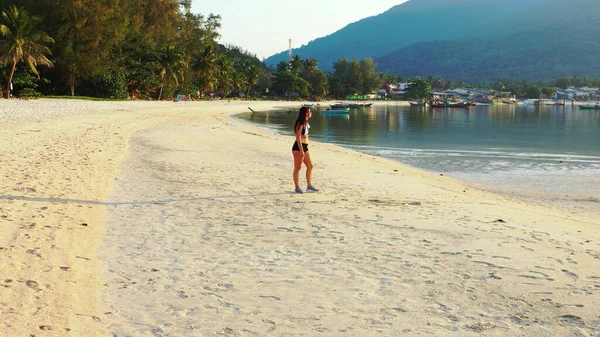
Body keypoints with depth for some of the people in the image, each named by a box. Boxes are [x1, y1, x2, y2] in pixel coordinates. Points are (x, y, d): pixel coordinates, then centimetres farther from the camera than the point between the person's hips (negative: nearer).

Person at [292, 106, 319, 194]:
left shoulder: (305, 123, 15)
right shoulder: (300, 124, -14)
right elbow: (298, 137, -19)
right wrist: (301, 150, -23)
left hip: (305, 147, 10)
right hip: (298, 147, -10)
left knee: (310, 166, 10)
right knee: (297, 167, -2)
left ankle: (309, 186, 16)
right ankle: (297, 188, 4)